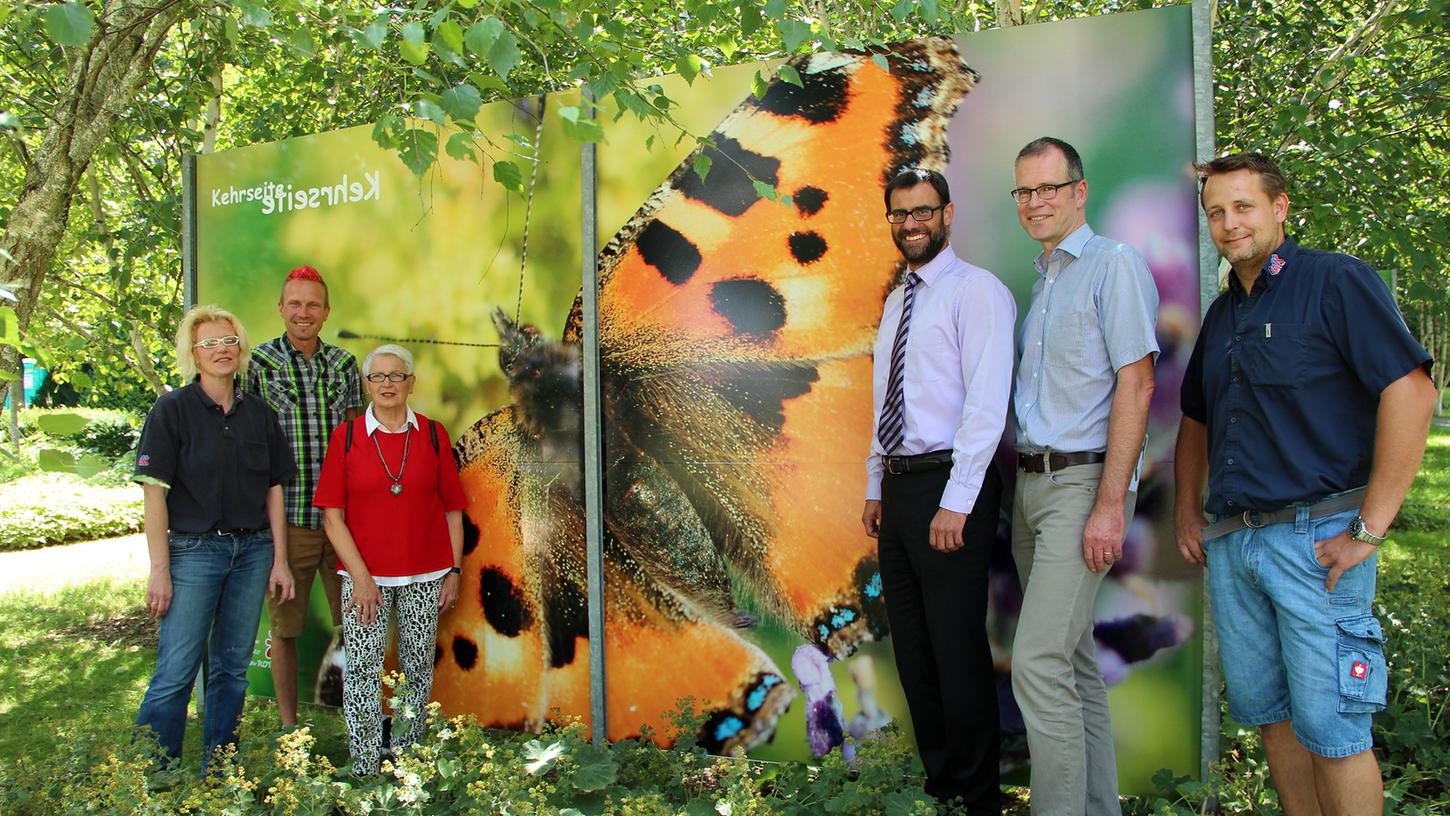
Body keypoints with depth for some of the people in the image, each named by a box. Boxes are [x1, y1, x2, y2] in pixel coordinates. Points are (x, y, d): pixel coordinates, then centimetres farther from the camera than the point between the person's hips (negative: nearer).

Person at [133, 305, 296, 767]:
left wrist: (279, 560, 7)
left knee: (232, 668, 10)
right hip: (194, 550, -4)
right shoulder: (172, 409, -3)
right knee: (175, 673, -7)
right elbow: (155, 491, -7)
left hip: (253, 550, 4)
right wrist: (160, 570, -12)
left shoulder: (258, 413, 9)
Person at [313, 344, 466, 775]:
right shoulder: (346, 436, 1)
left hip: (424, 575, 1)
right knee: (362, 666, -4)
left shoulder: (432, 435, 4)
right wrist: (360, 575, -8)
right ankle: (364, 765, 6)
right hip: (365, 574, -1)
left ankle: (407, 752, 24)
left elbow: (453, 509, 7)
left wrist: (455, 570, 2)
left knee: (418, 666, 8)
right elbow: (332, 514, -1)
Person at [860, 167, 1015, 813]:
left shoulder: (976, 291, -8)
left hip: (950, 485, -8)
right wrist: (875, 488, 17)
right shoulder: (897, 301, 18)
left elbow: (987, 403, -17)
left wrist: (956, 502, -21)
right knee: (911, 645, 14)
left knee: (957, 647, -2)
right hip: (897, 487, 8)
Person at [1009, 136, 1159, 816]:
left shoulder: (1114, 264, -6)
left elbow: (1136, 385, -14)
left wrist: (1110, 504, -19)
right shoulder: (1041, 280, 19)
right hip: (1031, 482, 8)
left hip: (1081, 483, -8)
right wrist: (1023, 471, 8)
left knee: (1039, 662, -13)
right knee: (1074, 657, 13)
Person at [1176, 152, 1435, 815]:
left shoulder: (1337, 281, -5)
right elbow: (1196, 418, 26)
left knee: (1330, 728, -2)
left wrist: (1369, 529, -17)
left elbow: (1412, 391, -15)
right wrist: (1186, 511, 15)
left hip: (1316, 536, -7)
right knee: (1268, 713, 14)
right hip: (1230, 541, 7)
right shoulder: (1221, 313, 16)